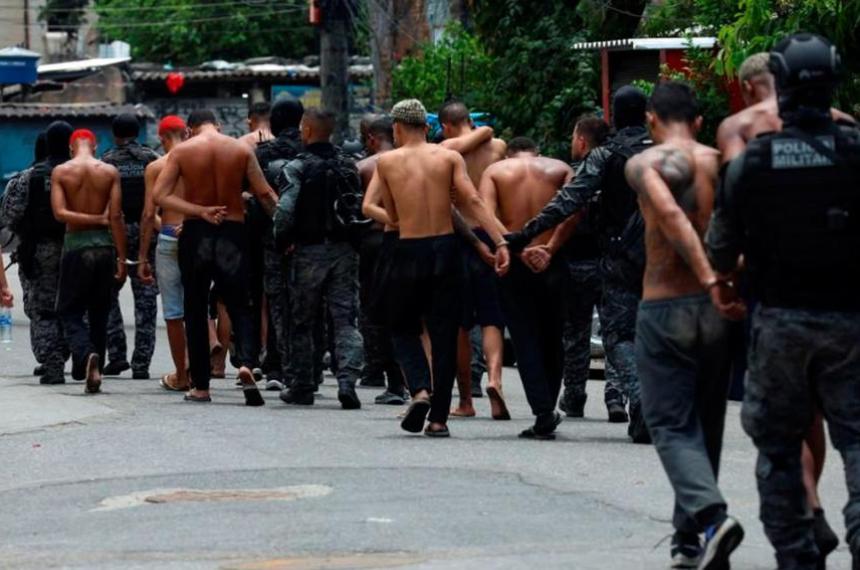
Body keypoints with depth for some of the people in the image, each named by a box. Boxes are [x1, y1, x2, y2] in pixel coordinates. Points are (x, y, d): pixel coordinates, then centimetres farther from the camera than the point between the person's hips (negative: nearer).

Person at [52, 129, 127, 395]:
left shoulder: (60, 172, -2)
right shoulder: (110, 172, 0)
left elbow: (59, 212, -13)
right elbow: (116, 217, -4)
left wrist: (94, 219, -6)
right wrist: (121, 259, -2)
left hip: (75, 245, -2)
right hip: (104, 244, 2)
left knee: (70, 313, 5)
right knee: (99, 314, 13)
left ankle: (87, 355, -23)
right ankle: (95, 374, 15)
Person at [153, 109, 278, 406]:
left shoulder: (181, 151, -1)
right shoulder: (241, 150, 1)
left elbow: (160, 195, -9)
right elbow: (266, 194, -4)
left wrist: (200, 211, -13)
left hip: (195, 234, 0)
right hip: (232, 233, 0)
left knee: (196, 311, 9)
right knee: (239, 306, 5)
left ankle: (201, 386, 10)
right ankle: (246, 362, -22)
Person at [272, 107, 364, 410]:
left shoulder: (297, 167, -9)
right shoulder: (349, 166, 7)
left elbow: (285, 210, -17)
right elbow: (362, 207, 6)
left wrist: (281, 241, -2)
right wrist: (352, 237, 14)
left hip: (309, 251, -3)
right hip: (344, 250, 3)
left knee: (302, 322, 9)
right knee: (346, 320, 1)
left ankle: (302, 387, 15)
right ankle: (347, 382, -14)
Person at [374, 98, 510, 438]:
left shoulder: (387, 162, 3)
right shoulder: (449, 157, 3)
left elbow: (392, 216, 9)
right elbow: (472, 201, -9)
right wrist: (500, 242, -14)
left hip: (408, 253, -1)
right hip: (446, 249, 1)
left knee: (404, 329, 16)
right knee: (444, 335, 7)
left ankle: (420, 389, -9)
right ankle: (438, 418, 6)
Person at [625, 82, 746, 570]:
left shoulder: (644, 163, -6)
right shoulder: (719, 163, 7)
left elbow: (671, 215, -22)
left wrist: (711, 280, -27)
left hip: (665, 308, -4)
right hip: (717, 310, 4)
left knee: (671, 425, 1)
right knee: (706, 426, 16)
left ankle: (711, 515, -22)